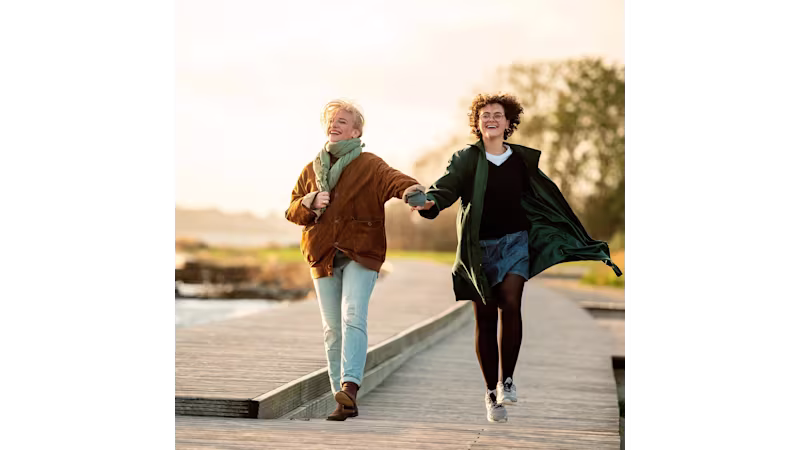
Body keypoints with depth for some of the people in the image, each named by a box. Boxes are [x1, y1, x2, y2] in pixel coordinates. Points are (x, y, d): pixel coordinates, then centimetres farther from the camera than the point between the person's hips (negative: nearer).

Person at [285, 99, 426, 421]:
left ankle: (349, 385, -33)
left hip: (360, 253, -4)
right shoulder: (312, 169, 16)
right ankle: (345, 403, 6)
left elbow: (391, 178, -19)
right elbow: (292, 211, 16)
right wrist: (309, 203, -7)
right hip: (322, 256, 4)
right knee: (332, 330, 2)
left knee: (353, 316, -23)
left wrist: (410, 188, -42)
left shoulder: (369, 165, 2)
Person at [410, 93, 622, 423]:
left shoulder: (521, 160, 7)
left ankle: (507, 380, -8)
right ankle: (491, 393, 13)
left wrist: (581, 242, 18)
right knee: (485, 318, 3)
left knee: (510, 304, -21)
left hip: (515, 240, 1)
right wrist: (430, 202, -39)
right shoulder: (466, 159, 1)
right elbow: (446, 187, -14)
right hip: (479, 245, 0)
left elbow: (547, 199, 15)